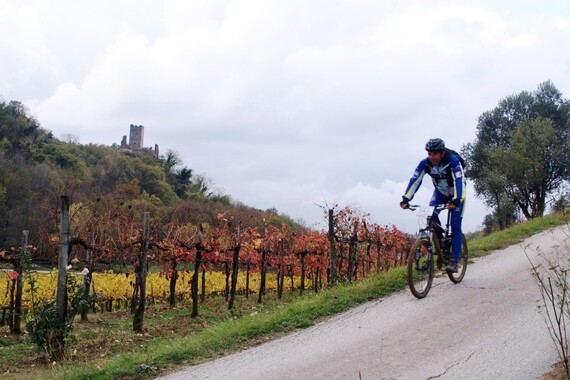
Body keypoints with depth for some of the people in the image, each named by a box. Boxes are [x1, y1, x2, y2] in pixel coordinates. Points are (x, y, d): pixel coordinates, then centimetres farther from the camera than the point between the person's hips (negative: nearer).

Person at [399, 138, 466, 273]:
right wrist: (405, 199, -39)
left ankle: (454, 261, -13)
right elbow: (415, 180, -26)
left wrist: (455, 201, -57)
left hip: (456, 195, -4)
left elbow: (459, 181, -42)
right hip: (440, 192, 4)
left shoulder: (453, 161, -33)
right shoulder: (425, 163, -22)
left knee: (456, 227, -13)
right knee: (431, 215, -22)